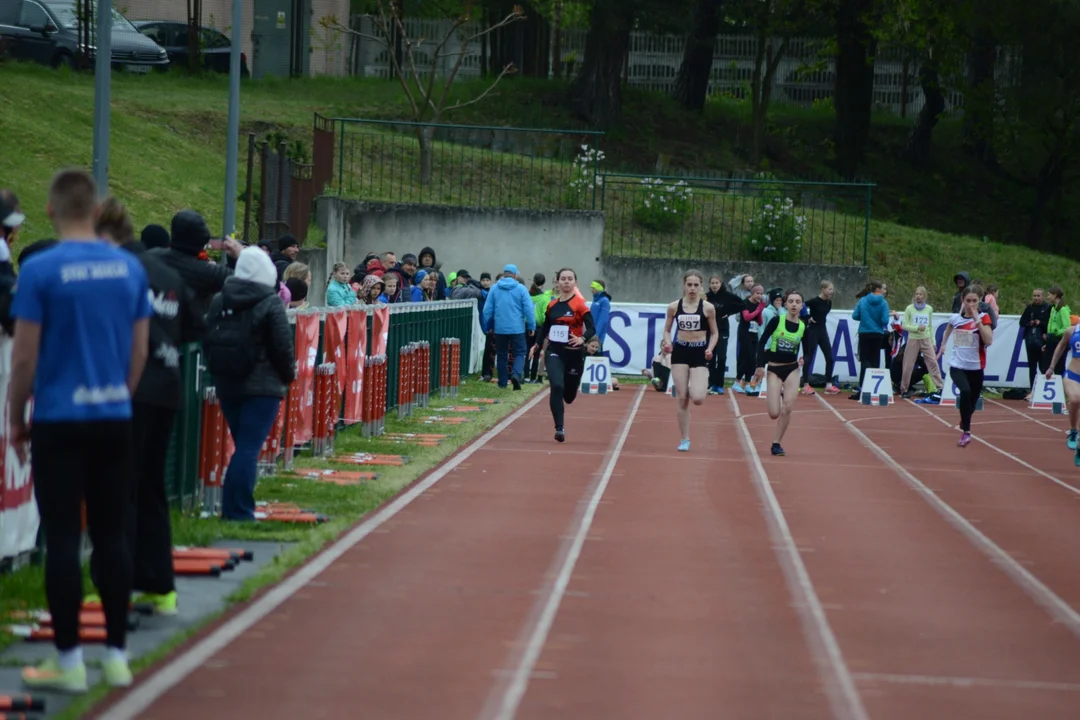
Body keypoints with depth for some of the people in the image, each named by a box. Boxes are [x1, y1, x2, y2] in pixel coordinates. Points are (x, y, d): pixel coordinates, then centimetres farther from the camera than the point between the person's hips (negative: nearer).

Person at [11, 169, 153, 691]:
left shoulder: (40, 271, -10)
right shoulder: (130, 268, 3)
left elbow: (25, 358, -8)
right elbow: (140, 351, 9)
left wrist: (16, 420, 4)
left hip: (60, 423, -4)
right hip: (115, 421, 4)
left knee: (62, 540, 0)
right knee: (111, 536, 10)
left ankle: (68, 662, 2)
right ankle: (116, 655, 12)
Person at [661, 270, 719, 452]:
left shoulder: (708, 307, -4)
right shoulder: (674, 307, 0)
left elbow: (714, 333, 5)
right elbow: (667, 330, 11)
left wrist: (710, 349, -12)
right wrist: (667, 342, -9)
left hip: (699, 354, -2)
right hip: (680, 352, 2)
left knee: (697, 398, -18)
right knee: (681, 398, 0)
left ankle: (702, 386, 21)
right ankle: (685, 439, 10)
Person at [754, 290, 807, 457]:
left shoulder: (803, 327, -2)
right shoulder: (776, 321, -10)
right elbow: (762, 342, -7)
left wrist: (803, 360, -1)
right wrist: (760, 366, -11)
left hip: (792, 369, 2)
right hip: (774, 369, -2)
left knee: (787, 409, -9)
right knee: (774, 414, -4)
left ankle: (776, 443, 4)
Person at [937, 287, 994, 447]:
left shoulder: (984, 317, -6)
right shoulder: (955, 318, 2)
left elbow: (989, 340, -23)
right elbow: (948, 330, 28)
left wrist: (977, 320, -24)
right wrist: (942, 345, 23)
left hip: (975, 367, 0)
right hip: (957, 365, 0)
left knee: (971, 403, 12)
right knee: (965, 391, -29)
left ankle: (964, 425, 44)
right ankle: (966, 432, -25)